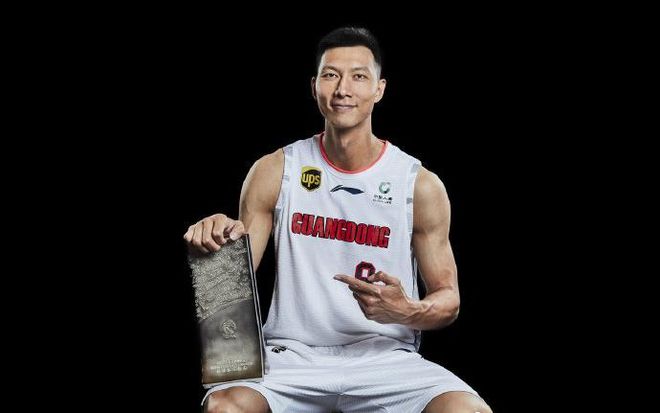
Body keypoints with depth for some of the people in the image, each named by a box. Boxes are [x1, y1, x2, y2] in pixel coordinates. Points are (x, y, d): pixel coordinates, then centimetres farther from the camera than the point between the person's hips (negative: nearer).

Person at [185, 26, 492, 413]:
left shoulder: (422, 186, 3)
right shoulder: (274, 172, 6)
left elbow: (449, 299, 8)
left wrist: (407, 312, -16)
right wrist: (218, 242, -17)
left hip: (385, 356, 1)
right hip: (292, 355, 0)